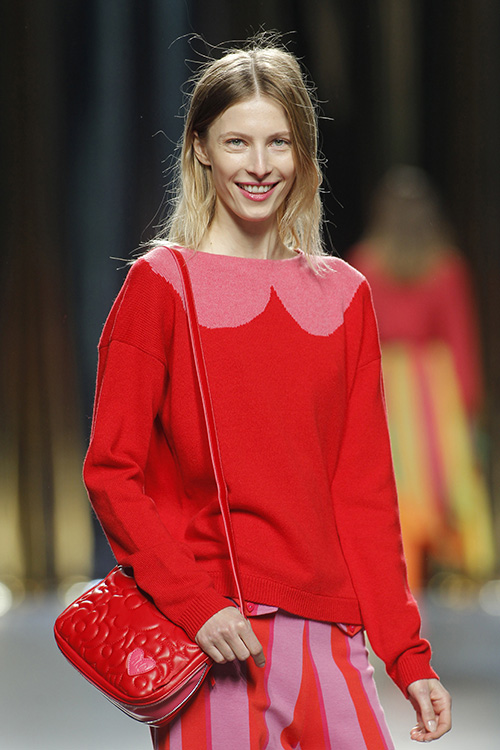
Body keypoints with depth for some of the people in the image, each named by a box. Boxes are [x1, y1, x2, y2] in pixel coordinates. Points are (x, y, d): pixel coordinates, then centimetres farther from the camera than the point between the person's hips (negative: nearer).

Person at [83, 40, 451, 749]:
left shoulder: (344, 294, 10)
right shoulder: (163, 283, -1)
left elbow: (365, 488, 10)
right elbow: (110, 471, -4)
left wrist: (409, 655, 4)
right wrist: (193, 602, -16)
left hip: (329, 636, 3)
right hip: (210, 635, -3)